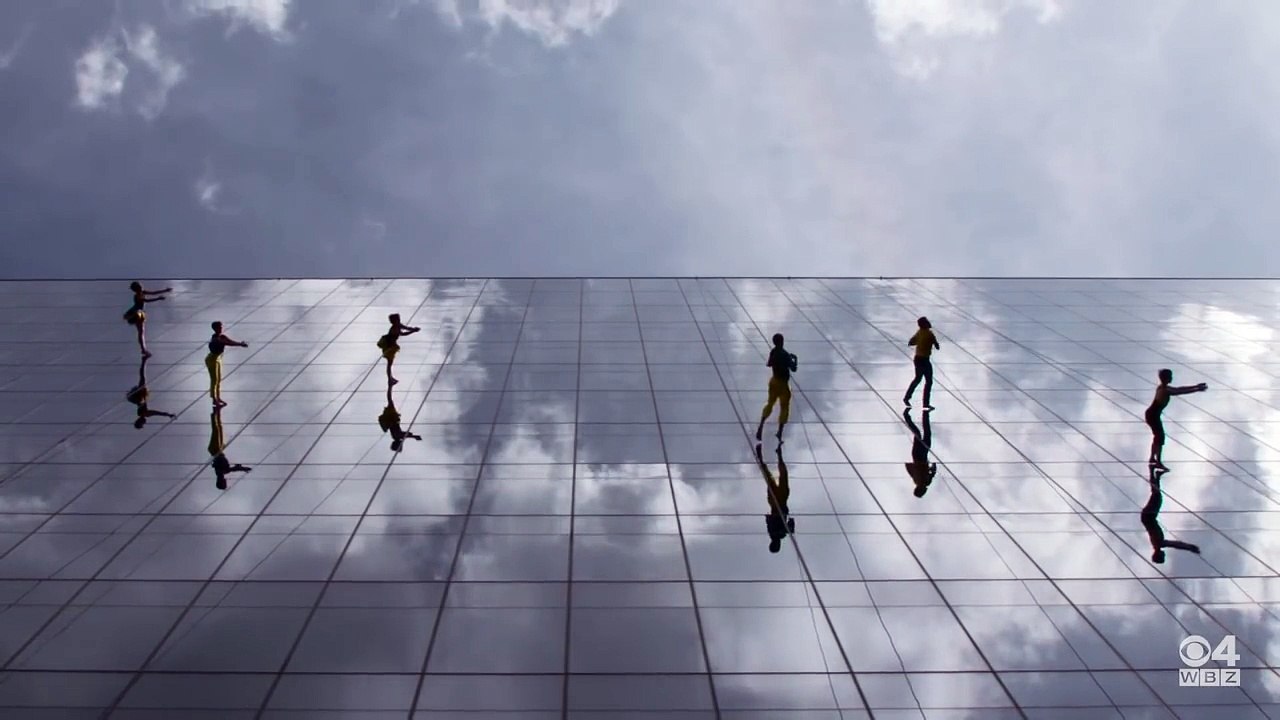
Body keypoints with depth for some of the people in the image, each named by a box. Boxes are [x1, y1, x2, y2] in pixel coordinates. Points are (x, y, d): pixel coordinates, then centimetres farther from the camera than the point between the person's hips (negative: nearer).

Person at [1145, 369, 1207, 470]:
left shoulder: (1163, 387, 7)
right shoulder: (1165, 390, -24)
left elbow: (1179, 389, 13)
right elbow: (1181, 392, -23)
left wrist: (1196, 386, 12)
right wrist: (1197, 389, -17)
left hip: (1152, 414, 10)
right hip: (1153, 416, -10)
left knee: (1157, 436, 22)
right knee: (1160, 437, -5)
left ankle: (1152, 458, 33)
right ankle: (1158, 462, -2)